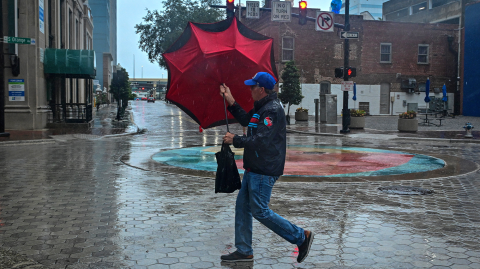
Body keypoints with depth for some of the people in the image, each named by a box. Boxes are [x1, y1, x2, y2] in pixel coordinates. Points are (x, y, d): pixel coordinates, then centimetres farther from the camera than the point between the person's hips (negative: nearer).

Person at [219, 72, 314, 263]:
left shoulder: (273, 110, -19)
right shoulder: (261, 107, 13)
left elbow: (260, 140, -26)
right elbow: (246, 120, 26)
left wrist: (235, 140, -14)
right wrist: (231, 101, 18)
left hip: (264, 172, -11)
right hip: (253, 168, 11)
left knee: (260, 211, -5)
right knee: (242, 207, 12)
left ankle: (301, 237, 7)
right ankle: (244, 251, 22)